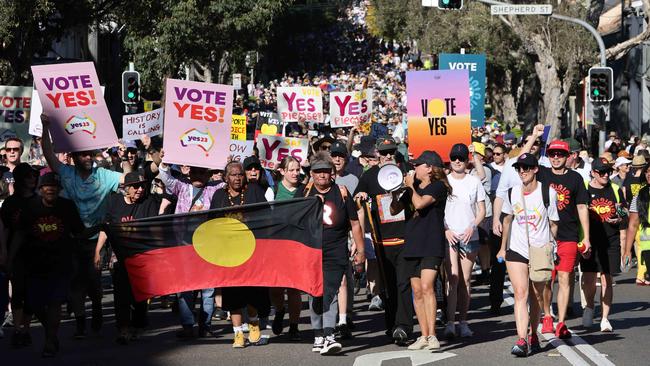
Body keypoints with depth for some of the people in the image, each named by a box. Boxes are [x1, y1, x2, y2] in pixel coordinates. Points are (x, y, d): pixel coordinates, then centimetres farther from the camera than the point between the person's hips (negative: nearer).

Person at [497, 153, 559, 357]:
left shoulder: (548, 193, -6)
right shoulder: (512, 193, 3)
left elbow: (553, 224, 1)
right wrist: (503, 247, 22)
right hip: (516, 250, 1)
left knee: (536, 297, 10)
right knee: (520, 294, -12)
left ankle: (533, 335, 29)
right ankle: (521, 340, -20)